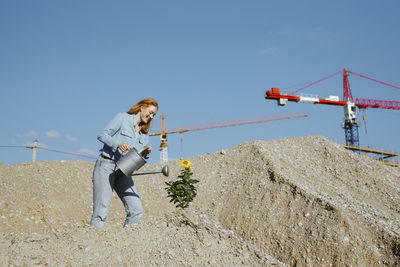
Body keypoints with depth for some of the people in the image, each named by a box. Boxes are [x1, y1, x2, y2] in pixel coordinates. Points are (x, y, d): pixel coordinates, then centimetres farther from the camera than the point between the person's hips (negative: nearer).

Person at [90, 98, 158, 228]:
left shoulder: (144, 133, 19)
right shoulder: (122, 118, 1)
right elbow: (102, 135, -6)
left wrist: (146, 152, -6)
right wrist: (119, 144, -21)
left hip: (123, 171, 6)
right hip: (106, 166, -6)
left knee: (137, 210, -6)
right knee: (101, 211, -13)